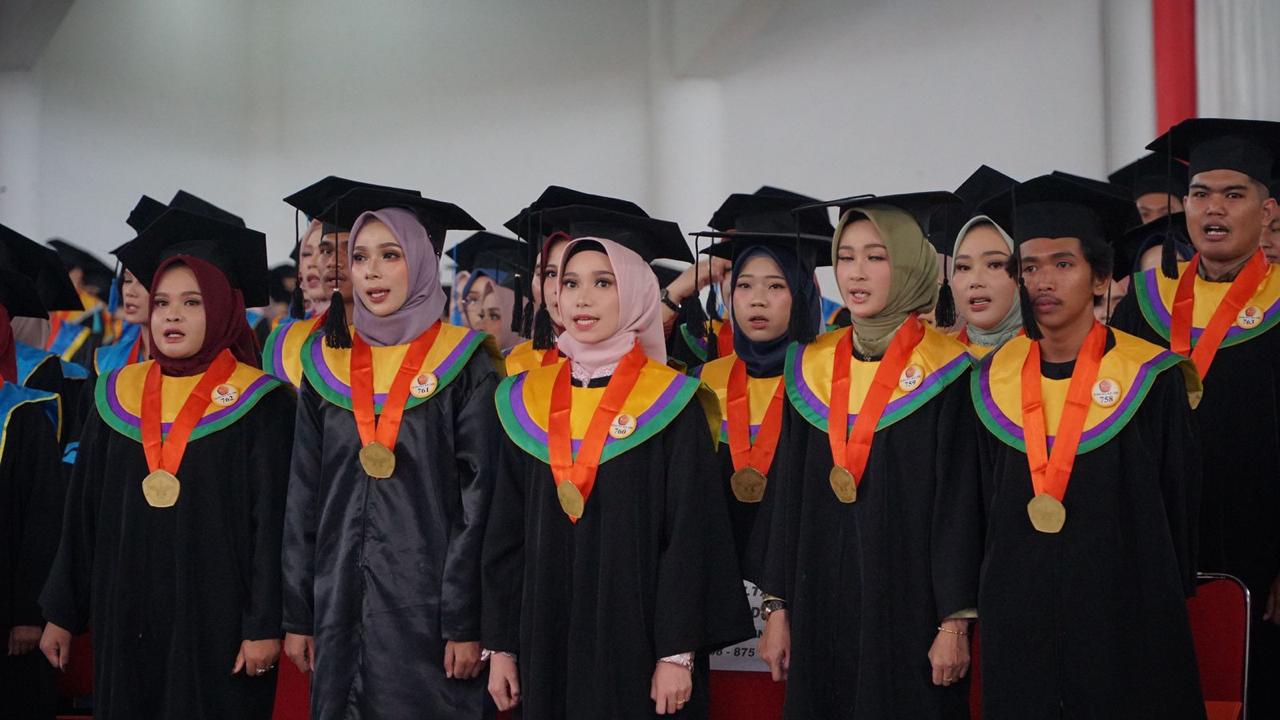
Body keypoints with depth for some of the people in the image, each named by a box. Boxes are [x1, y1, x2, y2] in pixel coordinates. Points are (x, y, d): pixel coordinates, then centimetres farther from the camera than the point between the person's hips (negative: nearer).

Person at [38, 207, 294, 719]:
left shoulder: (258, 404, -5)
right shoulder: (119, 396, 7)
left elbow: (273, 521, -8)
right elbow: (83, 513, 10)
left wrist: (265, 624, -13)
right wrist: (61, 612, 9)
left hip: (216, 617, -4)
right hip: (126, 615, 4)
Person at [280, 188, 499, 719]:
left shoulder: (464, 364, -3)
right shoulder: (327, 363, 8)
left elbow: (478, 497, -7)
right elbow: (303, 494, 10)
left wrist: (465, 623, -11)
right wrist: (298, 615, 6)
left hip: (428, 600, -3)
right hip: (340, 601, 4)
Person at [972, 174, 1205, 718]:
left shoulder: (1150, 378, -5)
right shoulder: (994, 380, 4)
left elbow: (1179, 507, -1)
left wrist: (1169, 604, 1)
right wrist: (995, 600, 9)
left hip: (1126, 617, -3)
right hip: (1018, 623, 3)